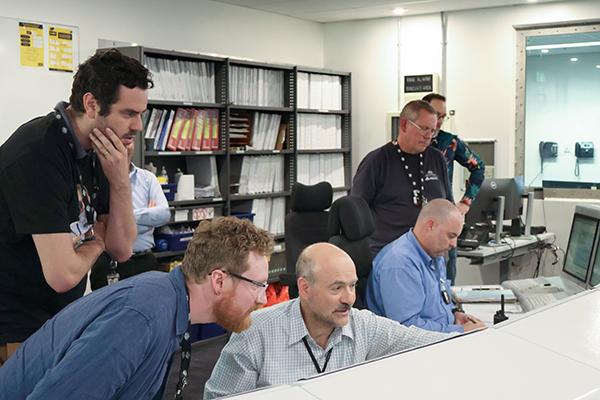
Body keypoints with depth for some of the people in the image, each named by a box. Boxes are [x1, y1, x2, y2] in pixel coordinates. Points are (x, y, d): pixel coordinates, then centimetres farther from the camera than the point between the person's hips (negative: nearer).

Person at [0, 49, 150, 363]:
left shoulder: (97, 151, 2)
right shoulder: (39, 153, -24)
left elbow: (121, 250, 1)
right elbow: (63, 274, -27)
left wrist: (120, 181, -13)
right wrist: (96, 242, -6)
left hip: (61, 319, 7)